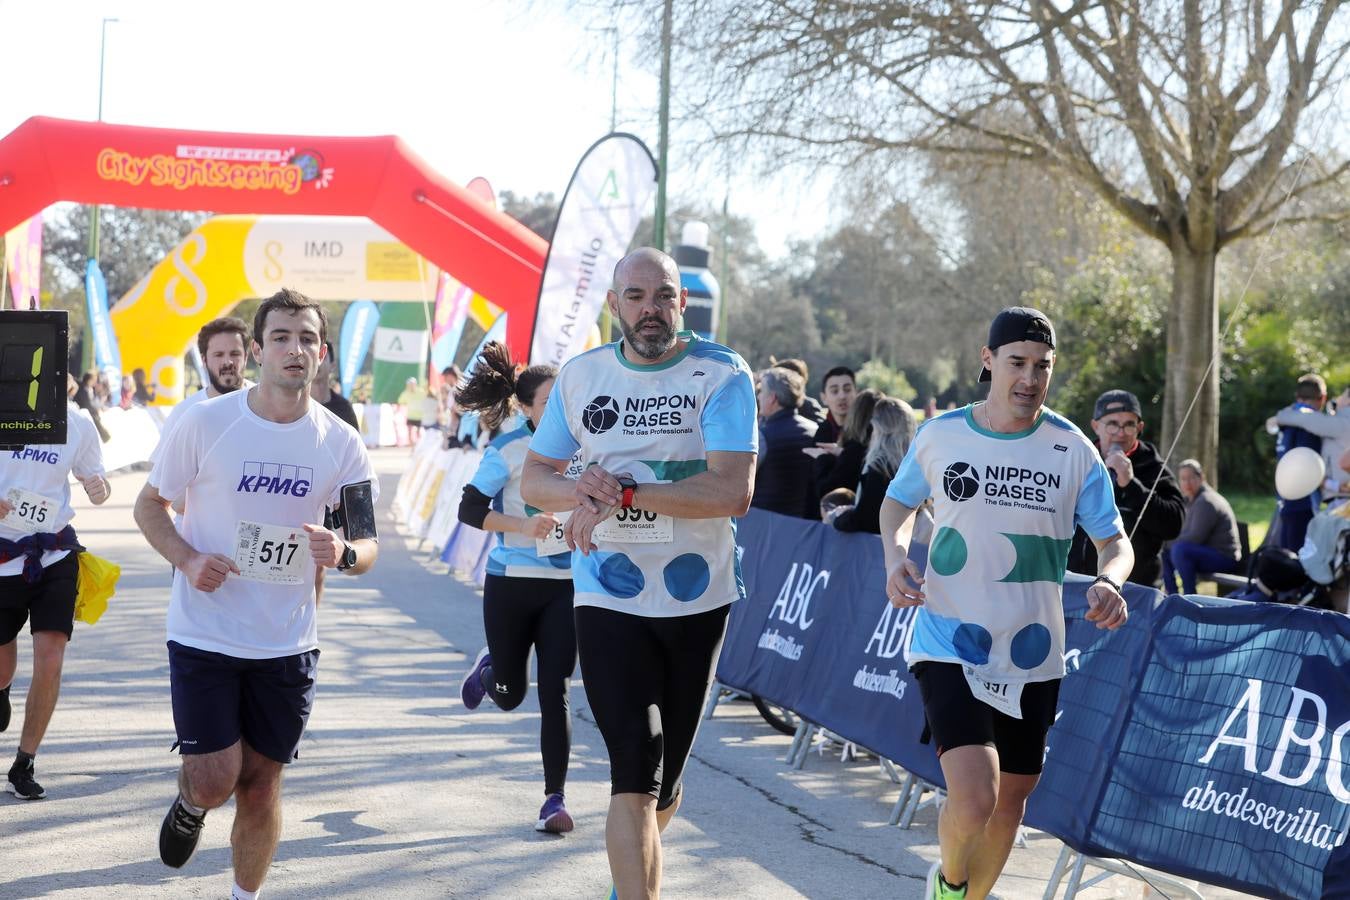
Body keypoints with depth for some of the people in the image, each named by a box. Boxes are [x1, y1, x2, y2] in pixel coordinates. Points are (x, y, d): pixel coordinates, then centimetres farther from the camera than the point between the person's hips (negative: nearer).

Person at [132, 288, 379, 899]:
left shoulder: (341, 444, -3)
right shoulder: (206, 421, -8)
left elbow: (367, 546, 2)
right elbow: (149, 504, 3)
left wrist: (343, 554, -22)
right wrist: (187, 558, -16)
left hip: (287, 643, 2)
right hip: (203, 635, -2)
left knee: (261, 784, 8)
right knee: (214, 778, -8)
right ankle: (189, 806, 29)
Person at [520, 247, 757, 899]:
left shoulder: (722, 374, -9)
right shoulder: (581, 375, 3)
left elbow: (733, 492, -20)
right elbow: (533, 480, 7)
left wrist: (622, 493, -26)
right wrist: (580, 488, -16)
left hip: (698, 598, 0)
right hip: (610, 596, 0)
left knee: (666, 773, 16)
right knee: (634, 774, -13)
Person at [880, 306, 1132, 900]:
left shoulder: (1074, 451, -3)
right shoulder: (941, 435, -3)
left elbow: (1115, 541, 0)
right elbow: (898, 501, 14)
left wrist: (1108, 581, -23)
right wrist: (895, 555, -7)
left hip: (1031, 655, 3)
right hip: (948, 645, -2)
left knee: (1010, 800, 13)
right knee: (974, 799, -19)